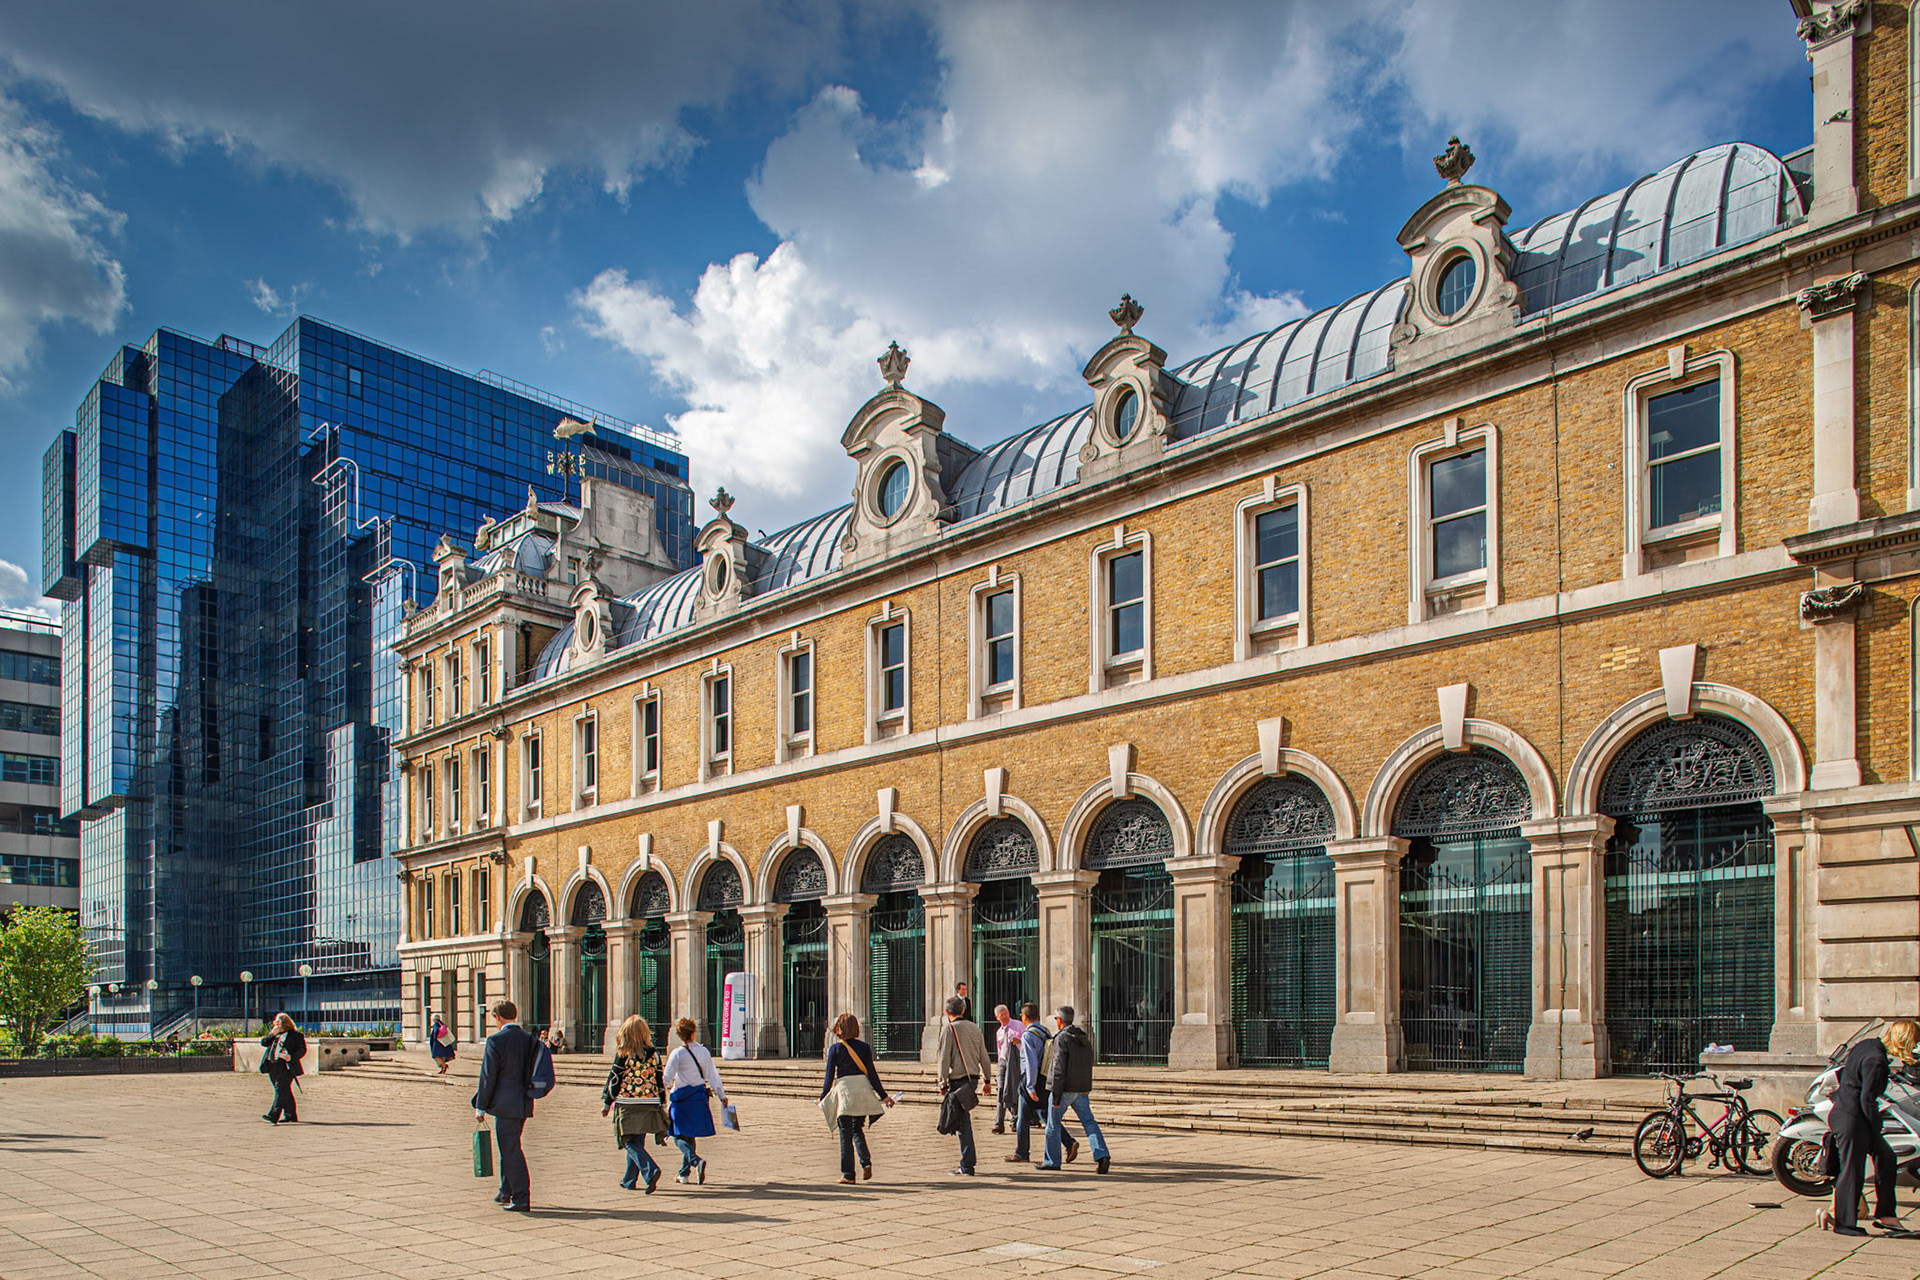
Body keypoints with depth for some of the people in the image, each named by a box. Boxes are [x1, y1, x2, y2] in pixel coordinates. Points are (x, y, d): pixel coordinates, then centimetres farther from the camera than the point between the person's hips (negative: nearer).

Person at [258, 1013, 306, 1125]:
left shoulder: (295, 1035, 0)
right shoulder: (273, 1033, 21)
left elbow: (302, 1049, -3)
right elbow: (263, 1043, 12)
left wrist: (292, 1057, -18)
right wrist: (272, 1034, -1)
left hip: (286, 1066, -7)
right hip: (272, 1065, 7)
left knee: (280, 1089, -16)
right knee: (284, 1091, 10)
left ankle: (273, 1116, -25)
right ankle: (290, 1116, 18)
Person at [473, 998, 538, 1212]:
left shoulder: (496, 1041, -13)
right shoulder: (529, 1040, 6)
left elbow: (488, 1076, -11)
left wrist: (481, 1107, -3)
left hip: (506, 1105, -7)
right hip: (524, 1104, 7)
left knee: (511, 1150, -2)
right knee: (509, 1148, 21)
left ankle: (522, 1199, -2)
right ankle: (506, 1193, 31)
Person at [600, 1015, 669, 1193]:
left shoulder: (623, 1053, -7)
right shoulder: (654, 1053, 5)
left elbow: (615, 1079, -5)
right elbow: (660, 1080, 9)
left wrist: (606, 1103, 6)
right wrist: (662, 1105, 17)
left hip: (628, 1105, -5)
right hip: (650, 1104, 5)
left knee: (631, 1143, -1)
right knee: (637, 1142, 16)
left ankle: (651, 1171, -22)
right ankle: (629, 1180, 24)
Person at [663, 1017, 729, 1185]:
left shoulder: (677, 1054, -11)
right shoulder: (703, 1051, 2)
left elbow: (666, 1079, -7)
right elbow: (712, 1075, 5)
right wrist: (721, 1095, 11)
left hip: (681, 1099, -5)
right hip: (699, 1098, 5)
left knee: (679, 1137, 1)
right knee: (690, 1136, 15)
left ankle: (696, 1161, -23)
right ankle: (684, 1173, 20)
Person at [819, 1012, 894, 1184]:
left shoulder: (834, 1049, -2)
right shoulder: (864, 1046, 4)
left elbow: (829, 1076, -1)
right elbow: (872, 1073, 2)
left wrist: (822, 1098, 11)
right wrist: (883, 1096, 7)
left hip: (844, 1090, -3)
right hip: (863, 1090, 3)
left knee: (845, 1135, 5)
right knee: (858, 1130, 18)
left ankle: (848, 1175, 4)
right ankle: (866, 1162, -2)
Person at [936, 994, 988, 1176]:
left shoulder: (949, 1029, -8)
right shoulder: (974, 1027, 10)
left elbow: (944, 1060, -11)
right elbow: (984, 1057, 13)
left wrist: (943, 1084, -6)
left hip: (958, 1079, -6)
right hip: (973, 1079, 6)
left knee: (963, 1123, -2)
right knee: (963, 1120, 17)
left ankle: (967, 1166, -1)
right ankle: (968, 1161, 18)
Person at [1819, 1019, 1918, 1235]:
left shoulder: (1868, 1044, 7)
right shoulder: (1876, 1060, -22)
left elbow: (1843, 1072, 18)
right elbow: (1867, 1099, -21)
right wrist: (1876, 1127, -10)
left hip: (1842, 1111, 10)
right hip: (1852, 1119, -10)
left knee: (1886, 1158, 17)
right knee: (1852, 1169, 0)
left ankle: (1885, 1215, 23)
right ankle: (1843, 1222, 11)